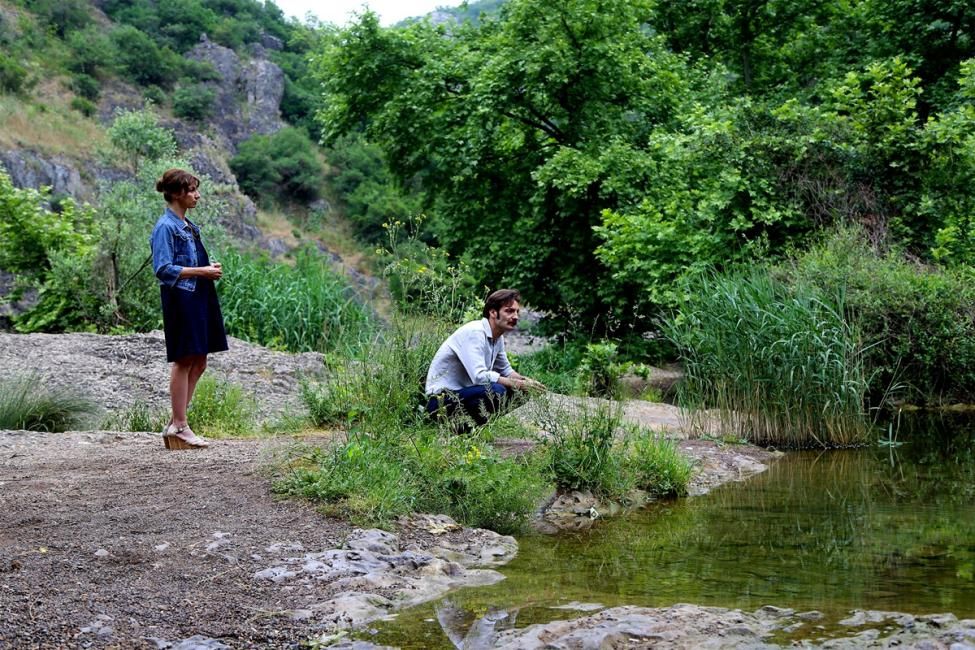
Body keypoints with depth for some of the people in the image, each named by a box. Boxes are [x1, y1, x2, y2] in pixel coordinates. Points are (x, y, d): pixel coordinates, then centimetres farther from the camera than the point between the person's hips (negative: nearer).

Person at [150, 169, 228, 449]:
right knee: (183, 361, -4)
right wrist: (201, 271, -17)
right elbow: (164, 269, -18)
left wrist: (209, 270, 4)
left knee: (198, 362, 10)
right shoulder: (166, 227, -11)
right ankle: (179, 427, 3)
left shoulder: (189, 226, 16)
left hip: (199, 298, 9)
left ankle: (176, 424, 17)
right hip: (180, 299, -9)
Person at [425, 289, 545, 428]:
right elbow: (479, 376, -31)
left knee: (513, 390, 7)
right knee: (496, 391, -30)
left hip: (463, 393, 10)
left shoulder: (498, 337, 6)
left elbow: (506, 370, 21)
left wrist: (525, 380, -1)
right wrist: (518, 384, -23)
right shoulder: (474, 333, -21)